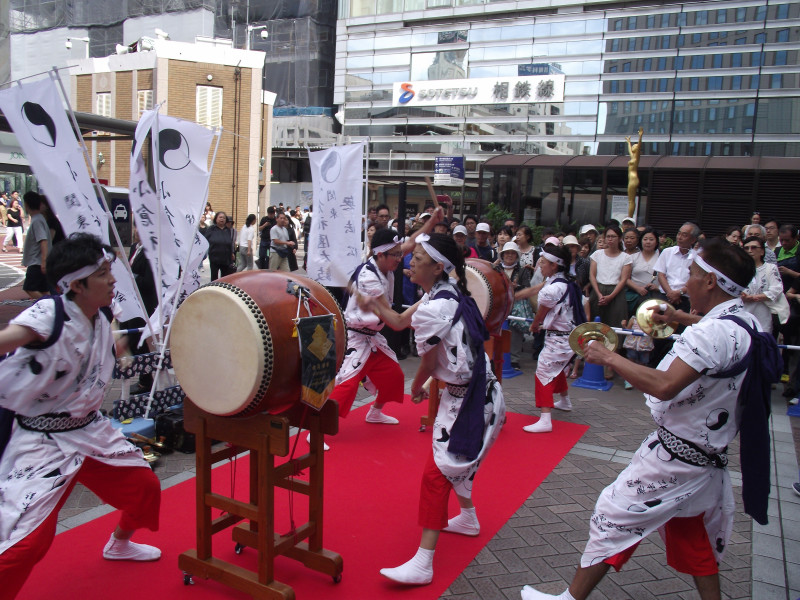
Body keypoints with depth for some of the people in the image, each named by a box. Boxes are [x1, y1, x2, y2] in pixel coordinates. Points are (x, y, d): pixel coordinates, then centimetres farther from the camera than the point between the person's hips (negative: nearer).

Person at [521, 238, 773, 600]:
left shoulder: (714, 333, -27)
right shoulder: (745, 322, 2)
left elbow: (664, 385, -37)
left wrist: (609, 357, -27)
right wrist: (680, 317, 31)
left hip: (675, 457, -9)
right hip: (708, 455, 9)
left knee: (613, 515, 3)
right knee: (696, 539, 23)